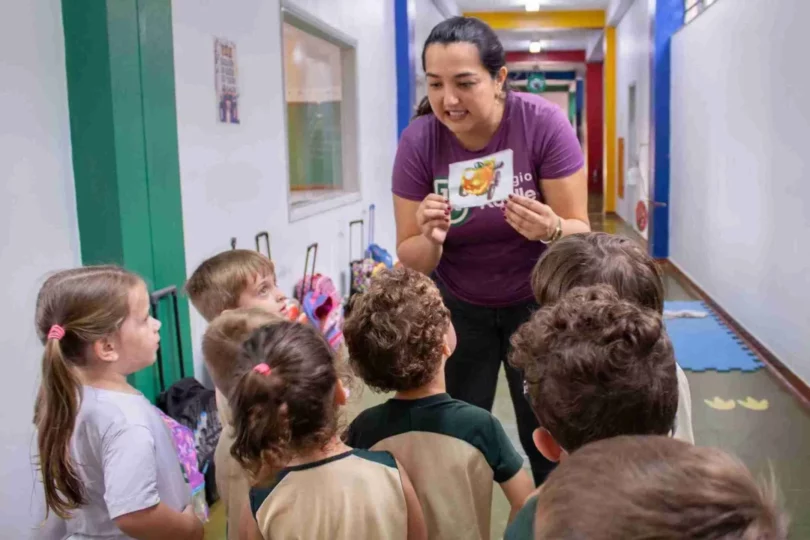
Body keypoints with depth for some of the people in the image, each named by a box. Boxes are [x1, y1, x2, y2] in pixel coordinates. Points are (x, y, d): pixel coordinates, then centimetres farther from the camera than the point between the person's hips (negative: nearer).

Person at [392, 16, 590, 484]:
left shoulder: (544, 124, -23)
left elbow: (581, 234, -18)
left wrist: (551, 230, -40)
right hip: (458, 308, 1)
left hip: (536, 301, -1)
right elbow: (411, 262, -14)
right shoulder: (418, 141, -19)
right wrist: (431, 239, -36)